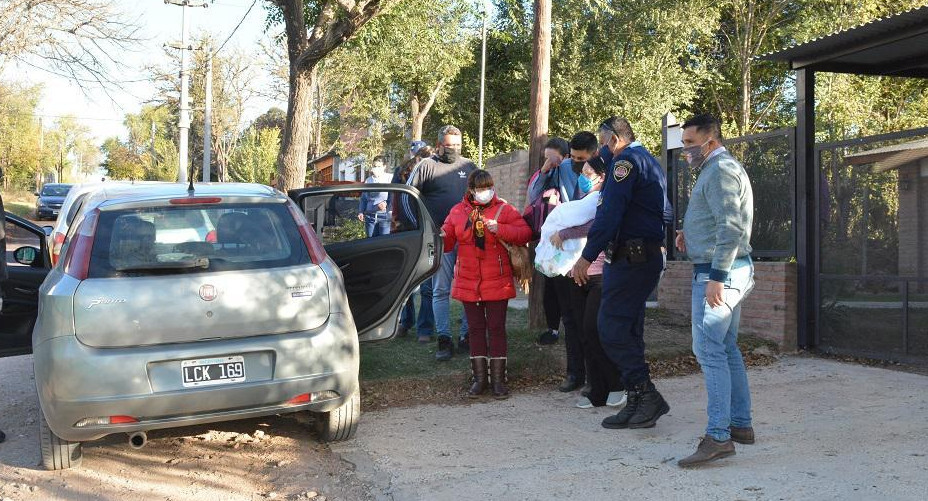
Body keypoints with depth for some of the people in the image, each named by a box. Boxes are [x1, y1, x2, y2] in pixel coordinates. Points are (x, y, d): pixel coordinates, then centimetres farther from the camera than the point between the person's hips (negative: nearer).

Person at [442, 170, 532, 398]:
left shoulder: (504, 210, -2)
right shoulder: (457, 212, 6)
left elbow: (525, 233, -9)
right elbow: (447, 241, 9)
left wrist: (500, 229, -21)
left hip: (497, 283, -3)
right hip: (468, 283, 3)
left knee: (496, 328, 1)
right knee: (475, 329, 8)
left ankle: (498, 379, 9)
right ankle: (479, 379, 16)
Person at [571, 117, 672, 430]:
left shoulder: (625, 160, -9)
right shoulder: (649, 161, 23)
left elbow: (610, 213, -19)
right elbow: (664, 213, 26)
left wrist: (587, 257, -20)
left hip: (630, 259, -10)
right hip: (651, 255, 10)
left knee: (612, 327, -10)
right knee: (629, 330, 11)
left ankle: (646, 396, -12)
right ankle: (637, 404, 13)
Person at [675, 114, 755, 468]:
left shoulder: (720, 170, -12)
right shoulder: (719, 169, 21)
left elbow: (731, 227, -22)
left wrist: (716, 276, -25)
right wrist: (690, 235, 12)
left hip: (717, 272, -11)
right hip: (731, 270, 11)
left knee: (709, 349, -13)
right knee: (727, 349, 14)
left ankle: (718, 436, -15)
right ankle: (741, 424, 21)